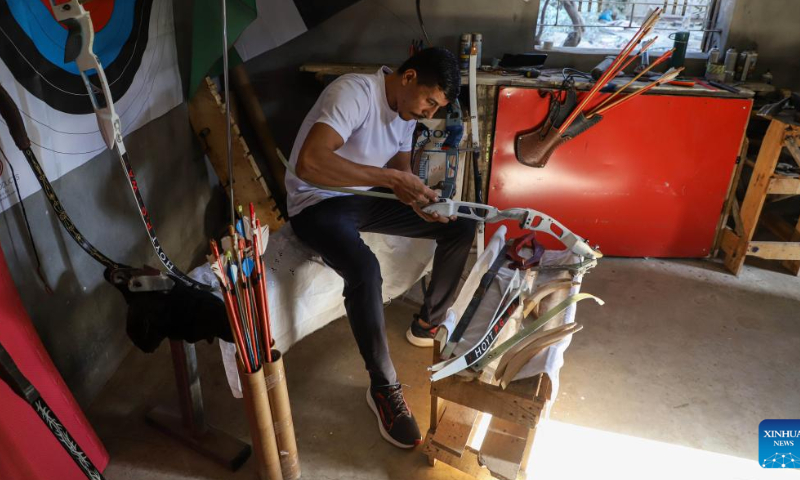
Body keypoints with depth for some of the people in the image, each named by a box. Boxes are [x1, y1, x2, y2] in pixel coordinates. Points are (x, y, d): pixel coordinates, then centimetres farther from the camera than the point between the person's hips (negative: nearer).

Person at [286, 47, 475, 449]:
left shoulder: (406, 107, 2)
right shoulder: (354, 92, -24)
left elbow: (401, 170, 10)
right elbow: (309, 162, -38)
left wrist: (418, 198, -14)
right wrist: (392, 178, -36)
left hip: (369, 196, 8)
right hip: (319, 202, -8)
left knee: (461, 225, 0)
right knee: (365, 270, -36)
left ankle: (427, 324, 15)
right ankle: (383, 388, -15)